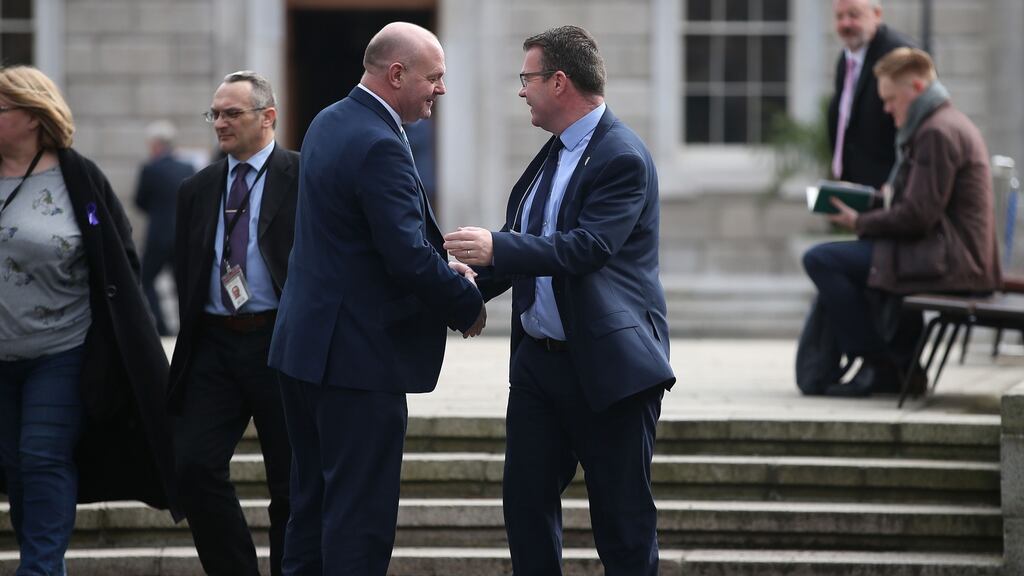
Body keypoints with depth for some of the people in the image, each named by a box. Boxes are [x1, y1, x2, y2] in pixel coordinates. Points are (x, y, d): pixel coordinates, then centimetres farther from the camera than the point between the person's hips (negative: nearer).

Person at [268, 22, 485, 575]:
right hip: (360, 357, -10)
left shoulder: (328, 123, 11)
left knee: (313, 503, 15)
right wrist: (470, 306, -8)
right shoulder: (379, 146, -20)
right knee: (361, 512, -4)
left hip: (305, 343, 10)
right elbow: (410, 257, -24)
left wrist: (443, 263, 8)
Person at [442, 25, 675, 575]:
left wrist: (498, 248, -33)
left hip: (608, 365, -9)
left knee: (622, 520, -1)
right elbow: (519, 245, 17)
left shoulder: (622, 159, -15)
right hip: (539, 359, 9)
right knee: (525, 501, 10)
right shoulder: (554, 154, 13)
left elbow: (587, 247, -26)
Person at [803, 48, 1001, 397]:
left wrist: (861, 222, -7)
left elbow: (917, 216, -20)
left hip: (948, 263, -11)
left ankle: (885, 367, -9)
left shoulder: (936, 133, -16)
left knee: (820, 260, -15)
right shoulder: (951, 124, 19)